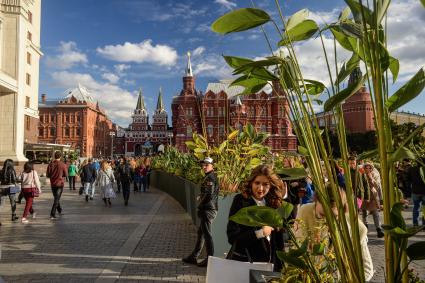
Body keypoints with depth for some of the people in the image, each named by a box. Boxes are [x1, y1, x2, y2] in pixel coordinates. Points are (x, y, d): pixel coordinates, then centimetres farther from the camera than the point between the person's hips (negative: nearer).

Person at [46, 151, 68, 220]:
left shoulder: (51, 164, -3)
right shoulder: (62, 164, -11)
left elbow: (47, 175, -1)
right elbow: (66, 175, -6)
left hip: (53, 184, 4)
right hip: (60, 183, -4)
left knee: (56, 198, 21)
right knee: (57, 199, -1)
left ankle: (60, 210, 36)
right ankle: (52, 214, -8)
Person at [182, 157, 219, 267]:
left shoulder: (210, 178, -15)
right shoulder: (211, 177, 16)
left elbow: (209, 195, -22)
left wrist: (200, 205, -8)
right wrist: (201, 196, 2)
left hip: (208, 210, -11)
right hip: (208, 209, 11)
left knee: (207, 234, -4)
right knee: (201, 233, 16)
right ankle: (193, 257, 26)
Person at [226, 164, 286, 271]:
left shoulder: (273, 204, 4)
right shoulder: (240, 201, -10)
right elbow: (232, 237, -16)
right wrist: (259, 233, -20)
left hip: (269, 263, 4)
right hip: (244, 261, -4)